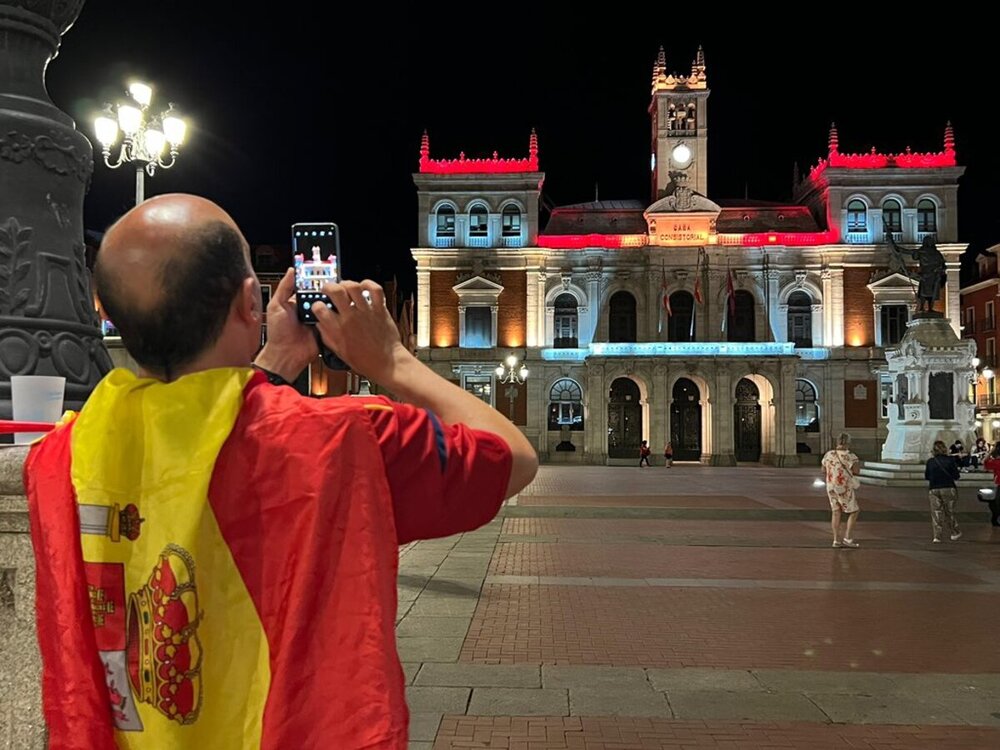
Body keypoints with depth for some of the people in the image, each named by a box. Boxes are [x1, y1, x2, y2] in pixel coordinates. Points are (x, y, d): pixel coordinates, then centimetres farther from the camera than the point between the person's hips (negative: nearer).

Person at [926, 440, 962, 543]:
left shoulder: (930, 461, -1)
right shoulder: (950, 460, -7)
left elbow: (926, 476, 7)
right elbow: (956, 476, -5)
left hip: (933, 489, 1)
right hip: (948, 488, -1)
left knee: (936, 513, 3)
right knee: (949, 512, 14)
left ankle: (937, 536, -3)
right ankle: (955, 533, 27)